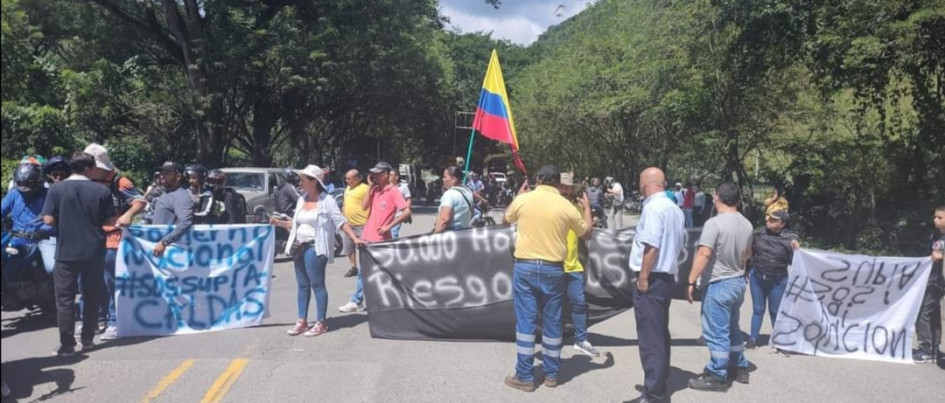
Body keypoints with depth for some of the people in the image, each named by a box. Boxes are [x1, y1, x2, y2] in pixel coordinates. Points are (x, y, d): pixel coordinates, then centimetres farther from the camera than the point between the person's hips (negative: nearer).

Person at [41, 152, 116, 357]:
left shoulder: (56, 189, -5)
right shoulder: (102, 190, -4)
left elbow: (48, 220, -8)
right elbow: (110, 221, 0)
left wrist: (63, 219, 12)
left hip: (66, 252, -1)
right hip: (94, 252, 1)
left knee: (65, 299, 5)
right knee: (92, 297, 13)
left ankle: (67, 345, 5)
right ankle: (87, 340, 20)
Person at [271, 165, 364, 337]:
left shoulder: (326, 200, -8)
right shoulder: (301, 200, 13)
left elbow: (341, 221, -10)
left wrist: (355, 238, -17)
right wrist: (279, 222, 7)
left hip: (315, 248, -7)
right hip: (299, 246, 7)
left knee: (317, 284, -3)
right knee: (302, 285, 11)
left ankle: (320, 323, 5)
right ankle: (302, 321, 18)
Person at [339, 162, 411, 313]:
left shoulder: (393, 191, -11)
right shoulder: (375, 190, 9)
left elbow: (407, 212, -18)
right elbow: (364, 206, 2)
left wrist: (388, 226, -18)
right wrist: (370, 187, -3)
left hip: (381, 239, -7)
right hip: (367, 237, 7)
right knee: (363, 272, 13)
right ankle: (356, 302, 21)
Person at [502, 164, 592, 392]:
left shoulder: (523, 199, -4)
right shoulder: (566, 206, -3)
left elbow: (506, 220, 17)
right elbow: (586, 231, 12)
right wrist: (587, 208, 29)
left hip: (525, 267, 0)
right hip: (553, 269, 1)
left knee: (526, 321, 4)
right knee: (552, 322, 12)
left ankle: (525, 377, 9)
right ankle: (551, 374, 22)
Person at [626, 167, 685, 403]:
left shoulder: (653, 207, -16)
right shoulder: (674, 208, 12)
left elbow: (651, 246, -23)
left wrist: (643, 277, -18)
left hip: (652, 278, -9)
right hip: (666, 276, 10)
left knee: (650, 338, -4)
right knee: (660, 334, 16)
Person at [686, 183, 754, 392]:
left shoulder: (715, 223, -19)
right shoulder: (746, 224, 6)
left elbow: (704, 254, -24)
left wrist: (691, 281, -19)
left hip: (718, 284, -8)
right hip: (738, 282, 8)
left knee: (716, 333, 1)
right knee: (732, 328, 22)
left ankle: (717, 376, 9)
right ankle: (740, 368, 32)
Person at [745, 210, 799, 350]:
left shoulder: (790, 238, -11)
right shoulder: (760, 232, -3)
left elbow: (793, 261, -10)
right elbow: (751, 250, 12)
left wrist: (796, 250, -28)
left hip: (777, 281, -2)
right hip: (756, 277, 2)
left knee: (775, 311, 12)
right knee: (758, 309, 12)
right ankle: (753, 338, 19)